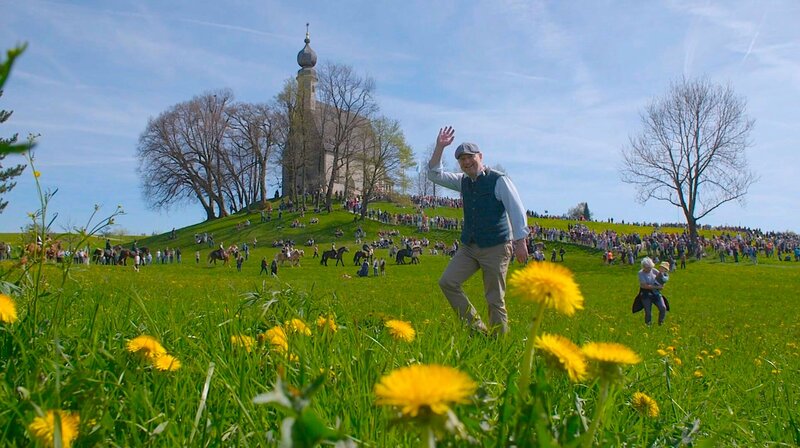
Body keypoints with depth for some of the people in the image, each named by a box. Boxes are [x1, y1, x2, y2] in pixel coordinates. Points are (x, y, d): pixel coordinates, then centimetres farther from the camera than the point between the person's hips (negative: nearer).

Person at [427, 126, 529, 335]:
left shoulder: (499, 180, -8)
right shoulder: (463, 181, 11)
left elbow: (516, 210, -13)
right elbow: (435, 174, 9)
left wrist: (520, 242, -21)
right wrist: (439, 147, -2)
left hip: (495, 248, -6)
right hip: (469, 247, 7)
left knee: (495, 300, -3)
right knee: (447, 282, -5)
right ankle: (475, 325, 3)